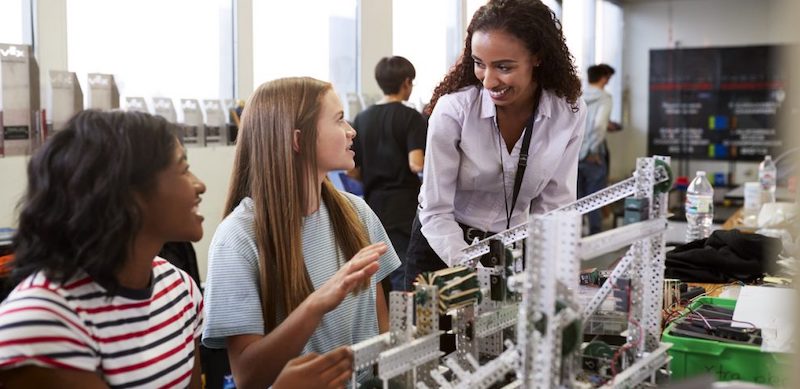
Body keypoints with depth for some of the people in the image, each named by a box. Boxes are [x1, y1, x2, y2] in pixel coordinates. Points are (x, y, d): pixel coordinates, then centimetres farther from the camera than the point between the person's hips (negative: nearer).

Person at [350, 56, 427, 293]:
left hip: (373, 207, 6)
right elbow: (416, 164, -20)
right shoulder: (411, 118, -8)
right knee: (403, 278, -1)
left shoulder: (362, 119, 8)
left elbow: (353, 170, 8)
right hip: (404, 211, -5)